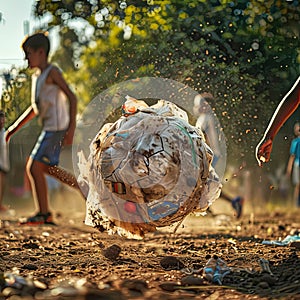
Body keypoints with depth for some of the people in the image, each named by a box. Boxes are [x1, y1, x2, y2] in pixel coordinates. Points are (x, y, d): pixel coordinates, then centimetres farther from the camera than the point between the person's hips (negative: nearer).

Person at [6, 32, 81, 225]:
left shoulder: (52, 72, -10)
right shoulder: (37, 77, 17)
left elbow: (72, 98, -15)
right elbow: (36, 107, 27)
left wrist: (71, 128, -22)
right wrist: (16, 127, 24)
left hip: (56, 128, -10)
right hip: (50, 128, 10)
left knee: (34, 167, -11)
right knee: (48, 168, 16)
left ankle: (44, 214, -7)